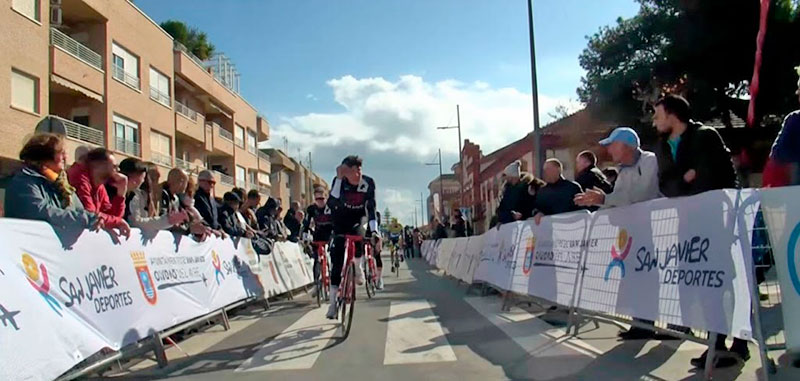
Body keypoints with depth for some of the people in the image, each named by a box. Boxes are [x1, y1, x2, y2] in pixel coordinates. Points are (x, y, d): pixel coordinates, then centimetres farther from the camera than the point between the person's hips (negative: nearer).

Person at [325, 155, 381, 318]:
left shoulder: (368, 182, -24)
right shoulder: (339, 181, -25)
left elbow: (371, 207, -27)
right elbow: (332, 203, -39)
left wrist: (374, 229, -40)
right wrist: (339, 179, -45)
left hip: (359, 219, 2)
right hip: (342, 221, -1)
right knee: (337, 260, -12)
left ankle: (357, 267, 5)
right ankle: (333, 301, -6)